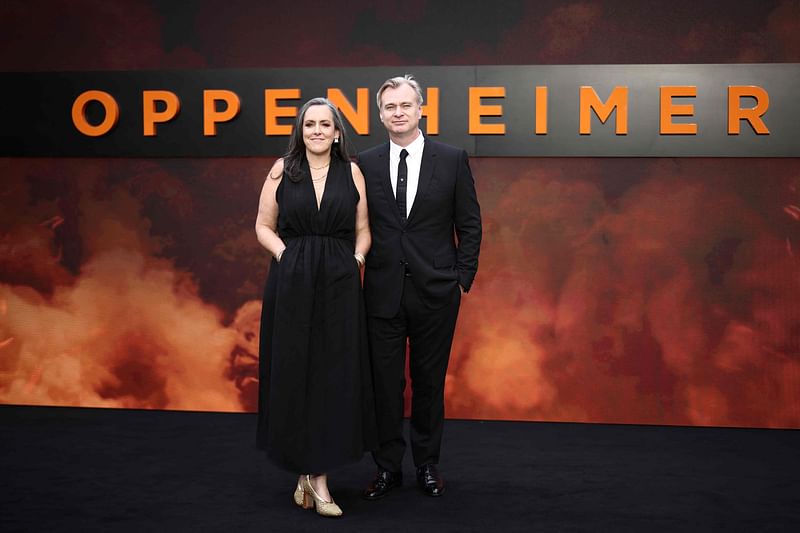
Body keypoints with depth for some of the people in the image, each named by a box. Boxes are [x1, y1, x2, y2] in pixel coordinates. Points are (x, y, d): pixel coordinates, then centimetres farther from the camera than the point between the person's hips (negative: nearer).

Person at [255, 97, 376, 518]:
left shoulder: (352, 173, 6)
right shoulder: (282, 170, 4)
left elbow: (363, 230, 9)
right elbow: (264, 226, 6)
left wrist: (355, 260, -7)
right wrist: (288, 256, -8)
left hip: (339, 286, 1)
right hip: (291, 285, 0)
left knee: (333, 375, 0)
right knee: (293, 373, 4)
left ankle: (317, 475, 9)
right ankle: (306, 469, 19)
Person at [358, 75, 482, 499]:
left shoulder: (452, 160, -1)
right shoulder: (366, 163, 3)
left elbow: (469, 224, 2)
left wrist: (463, 277, -3)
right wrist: (356, 272, 1)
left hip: (436, 291, -1)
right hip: (383, 291, 1)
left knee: (429, 381, 10)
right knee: (385, 383, 7)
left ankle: (427, 464, 26)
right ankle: (388, 467, 21)